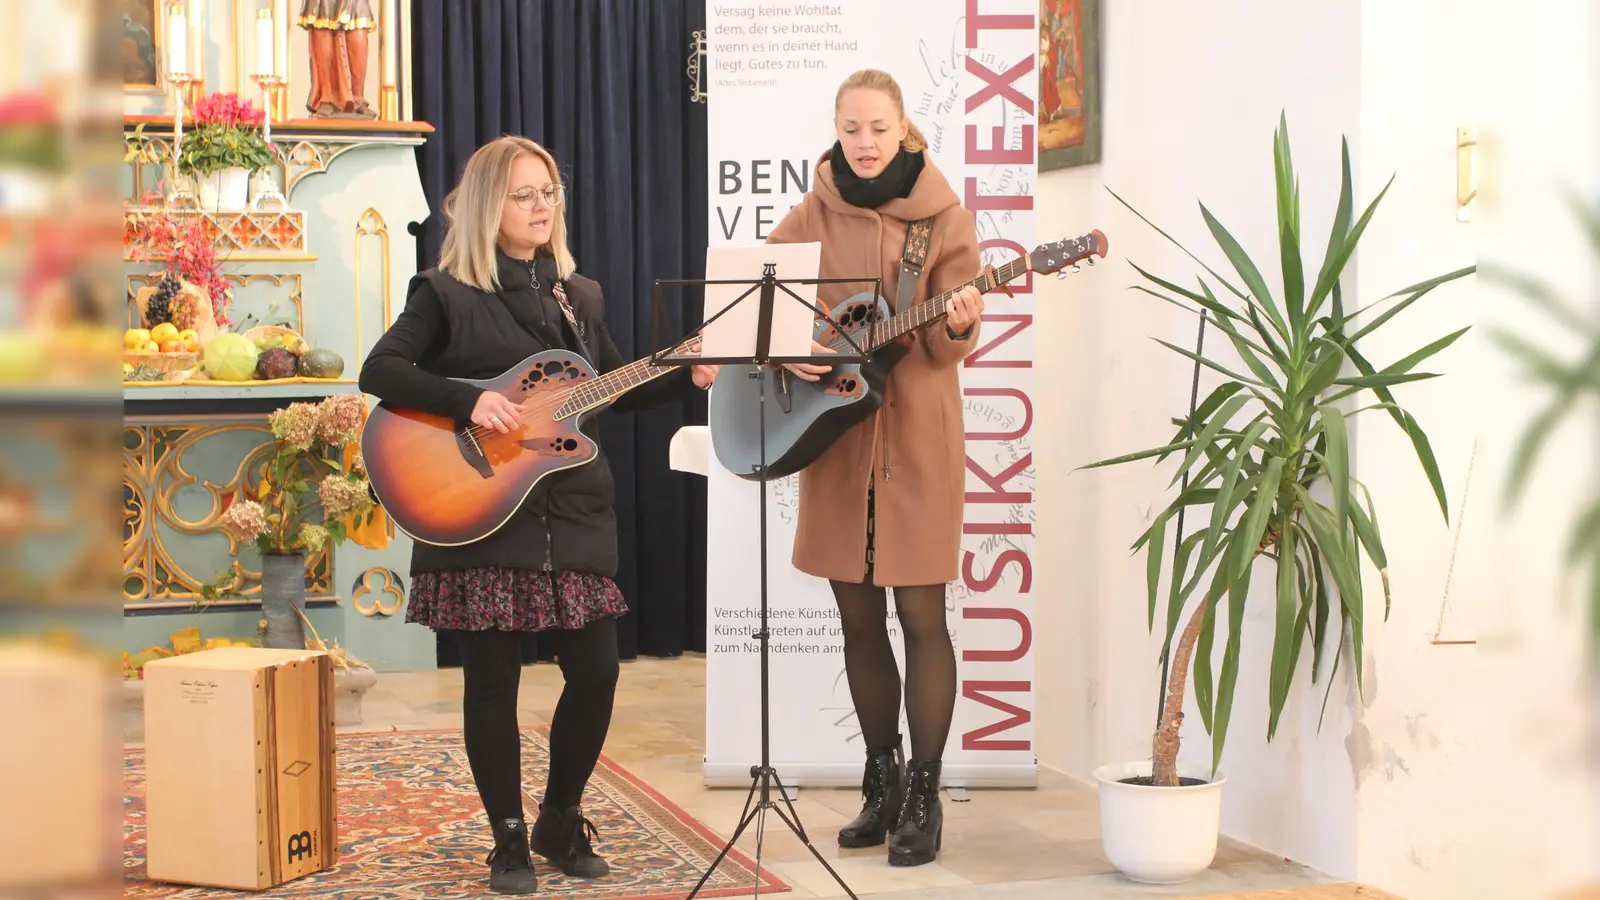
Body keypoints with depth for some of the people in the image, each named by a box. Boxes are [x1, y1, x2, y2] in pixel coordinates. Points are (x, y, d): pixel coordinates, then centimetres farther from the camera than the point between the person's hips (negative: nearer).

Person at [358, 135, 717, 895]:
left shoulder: (579, 294, 13)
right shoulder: (447, 293, -4)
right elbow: (379, 371, -14)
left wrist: (690, 376, 4)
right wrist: (470, 402, -24)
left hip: (574, 516, 5)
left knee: (596, 671, 3)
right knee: (493, 680, 1)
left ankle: (561, 821, 23)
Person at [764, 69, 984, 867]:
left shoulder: (942, 218, -3)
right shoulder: (811, 218, 3)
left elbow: (946, 347, -7)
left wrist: (959, 327, -29)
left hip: (916, 435, -3)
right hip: (833, 435, 3)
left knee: (920, 616, -3)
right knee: (860, 619, 9)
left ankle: (923, 797, 6)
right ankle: (881, 784, 22)